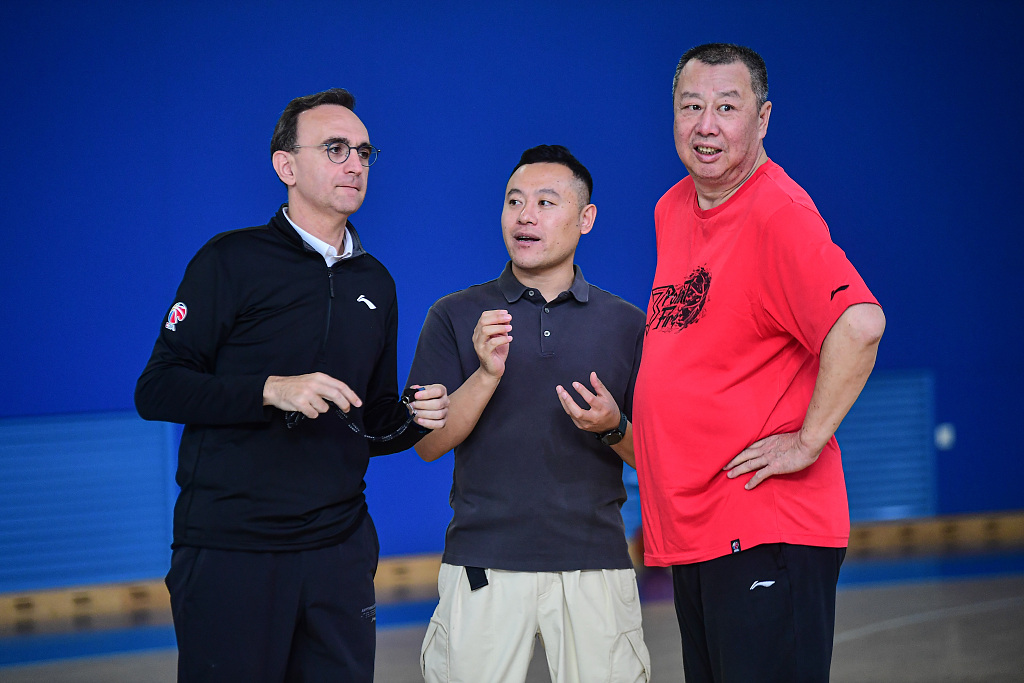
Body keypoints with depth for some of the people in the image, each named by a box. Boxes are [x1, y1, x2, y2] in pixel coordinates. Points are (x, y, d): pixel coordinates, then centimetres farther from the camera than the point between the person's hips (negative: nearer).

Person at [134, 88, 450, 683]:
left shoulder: (375, 282, 16)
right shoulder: (233, 261, -2)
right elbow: (157, 389, -8)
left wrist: (412, 419, -1)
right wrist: (272, 390, -19)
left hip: (339, 548, 5)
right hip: (231, 551, -5)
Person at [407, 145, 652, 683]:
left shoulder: (626, 324, 9)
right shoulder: (456, 316, 6)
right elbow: (428, 442, 0)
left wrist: (612, 427, -11)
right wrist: (487, 375, -15)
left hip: (594, 565, 1)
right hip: (483, 567, -1)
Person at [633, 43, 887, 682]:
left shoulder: (779, 214, -15)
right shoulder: (673, 209, 13)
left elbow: (860, 324, -29)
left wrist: (808, 441, -23)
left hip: (766, 528, -9)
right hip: (690, 528, 9)